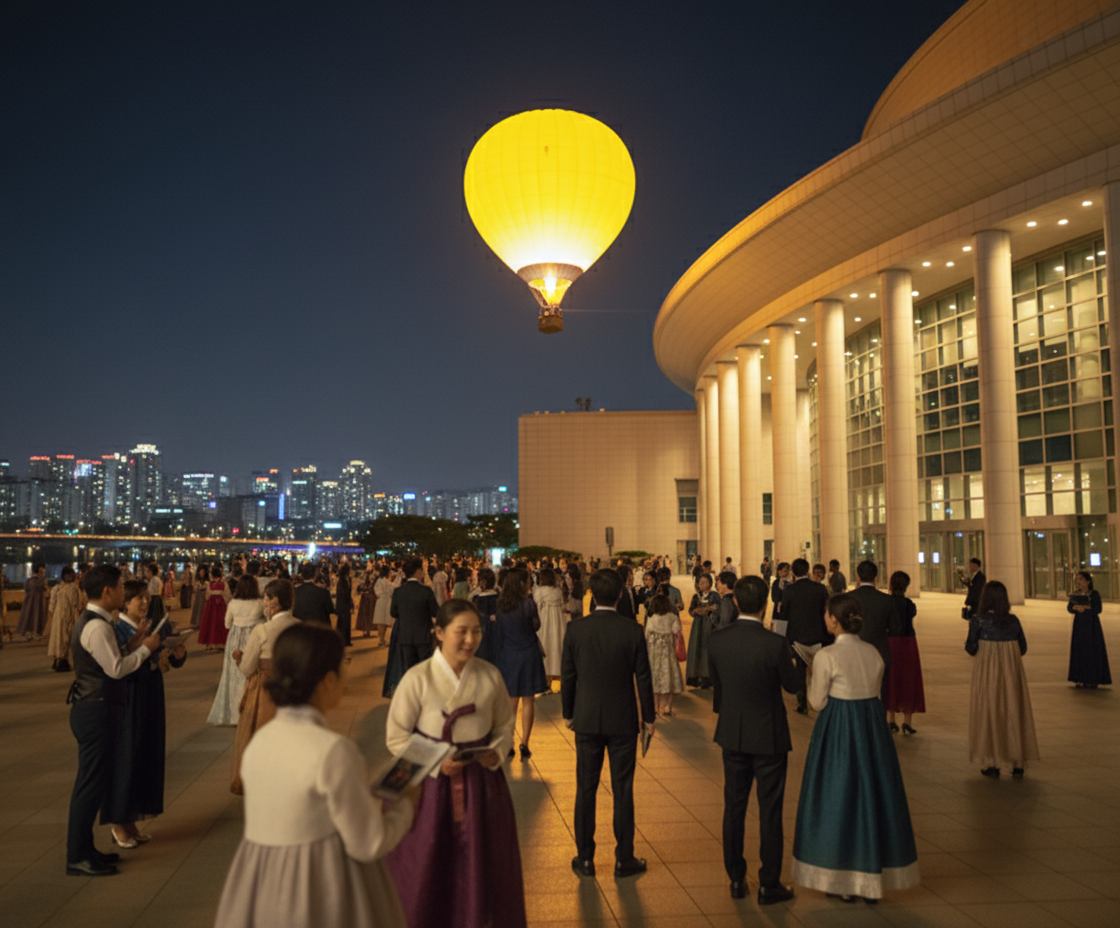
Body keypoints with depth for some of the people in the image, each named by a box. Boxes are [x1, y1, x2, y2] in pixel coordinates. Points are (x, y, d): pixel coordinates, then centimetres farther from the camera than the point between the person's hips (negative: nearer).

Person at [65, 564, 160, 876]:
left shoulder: (90, 621, 13)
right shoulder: (97, 626, -20)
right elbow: (117, 668, -21)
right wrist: (146, 648, -9)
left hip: (90, 707, 11)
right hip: (95, 711, -11)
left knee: (93, 780, 17)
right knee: (91, 782, -2)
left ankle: (83, 849, 27)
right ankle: (78, 858, 8)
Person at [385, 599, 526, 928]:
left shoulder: (490, 675, -4)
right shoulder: (418, 678, -12)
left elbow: (505, 726, 8)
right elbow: (396, 737, -7)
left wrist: (497, 753, -11)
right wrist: (436, 762, -18)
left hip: (482, 782, 2)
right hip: (433, 783, -2)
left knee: (483, 867, 12)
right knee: (429, 869, 9)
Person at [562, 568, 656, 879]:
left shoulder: (575, 629, -8)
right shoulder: (633, 631, -11)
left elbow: (567, 676, -1)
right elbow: (643, 677, -5)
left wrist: (568, 713, 12)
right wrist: (649, 716, 8)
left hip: (587, 721, 1)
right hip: (623, 722, -1)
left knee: (586, 790, 11)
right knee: (622, 791, 9)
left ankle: (585, 858, 20)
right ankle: (624, 859, 19)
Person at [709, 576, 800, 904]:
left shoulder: (717, 639, -9)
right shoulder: (774, 644, -22)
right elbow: (793, 685, -7)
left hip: (732, 734, 4)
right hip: (768, 736, -4)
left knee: (734, 807, 15)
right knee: (770, 812, 9)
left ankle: (736, 879, 26)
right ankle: (769, 885, 19)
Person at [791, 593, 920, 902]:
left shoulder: (826, 656, -17)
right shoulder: (873, 652, 1)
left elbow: (818, 702, -10)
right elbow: (874, 690, 10)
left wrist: (812, 677, 6)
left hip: (838, 731, -5)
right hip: (873, 728, 5)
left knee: (838, 797, 8)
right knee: (872, 794, 15)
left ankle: (843, 880, 17)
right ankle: (874, 876, 25)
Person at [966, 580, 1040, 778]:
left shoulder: (978, 621, -12)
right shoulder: (1013, 620, -1)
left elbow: (971, 648, -10)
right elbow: (1023, 648, 5)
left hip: (988, 673, -3)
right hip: (1012, 673, 3)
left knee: (989, 712, 6)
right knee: (1014, 712, 11)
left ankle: (992, 763, 8)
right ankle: (1018, 763, 16)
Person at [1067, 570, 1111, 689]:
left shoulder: (1094, 594, -7)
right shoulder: (1074, 595, 6)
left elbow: (1098, 609, -17)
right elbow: (1069, 608, -5)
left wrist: (1085, 607, -21)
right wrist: (1076, 607, -24)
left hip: (1091, 626, -4)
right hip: (1079, 625, 4)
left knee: (1092, 651, -3)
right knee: (1079, 651, 3)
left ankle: (1093, 680, 3)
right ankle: (1082, 679, 10)